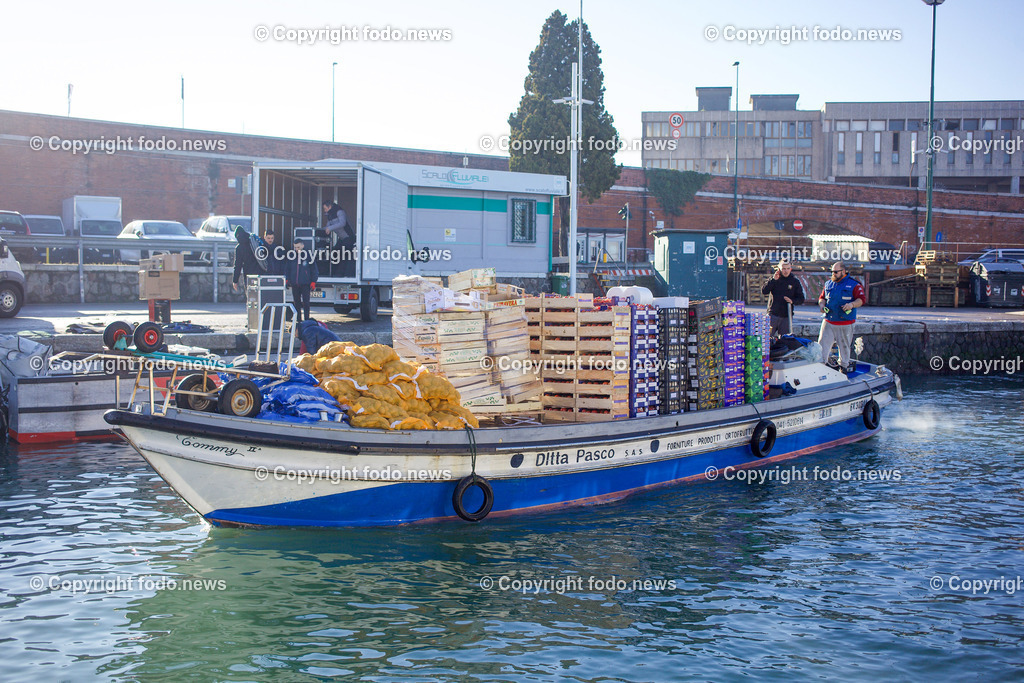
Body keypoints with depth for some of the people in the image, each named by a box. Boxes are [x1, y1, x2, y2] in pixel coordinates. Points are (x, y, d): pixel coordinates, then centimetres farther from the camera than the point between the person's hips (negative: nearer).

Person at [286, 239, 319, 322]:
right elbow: (287, 269, 17)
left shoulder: (308, 255, 1)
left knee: (306, 302, -6)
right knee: (297, 302, 8)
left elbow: (314, 269, 3)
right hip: (294, 284, 3)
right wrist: (287, 279, 6)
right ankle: (298, 319, 16)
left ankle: (307, 319, -1)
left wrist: (313, 282, -2)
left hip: (305, 284, -3)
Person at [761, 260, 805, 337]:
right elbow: (763, 291, -9)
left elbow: (801, 299, 8)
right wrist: (773, 280, -17)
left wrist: (792, 301, -12)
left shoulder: (795, 281, 6)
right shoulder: (773, 278, 4)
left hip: (787, 316, 1)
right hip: (773, 314, -1)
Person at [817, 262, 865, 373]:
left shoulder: (853, 284, -2)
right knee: (822, 344, -4)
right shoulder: (828, 284, 13)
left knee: (844, 346, 6)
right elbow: (822, 297, 21)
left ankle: (844, 367, 21)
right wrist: (822, 304, -1)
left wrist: (852, 304, -27)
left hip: (845, 324, -3)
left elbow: (862, 299, -8)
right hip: (828, 322, 3)